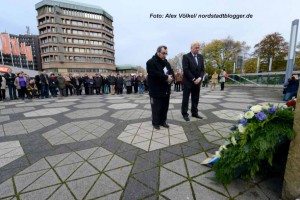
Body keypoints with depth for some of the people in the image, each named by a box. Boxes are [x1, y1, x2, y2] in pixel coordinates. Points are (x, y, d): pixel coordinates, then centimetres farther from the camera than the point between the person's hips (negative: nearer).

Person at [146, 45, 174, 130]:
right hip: (156, 90, -7)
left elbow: (171, 72, 12)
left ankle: (163, 121, 28)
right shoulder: (151, 62, -10)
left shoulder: (166, 62, 15)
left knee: (165, 107, 13)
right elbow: (155, 74, -23)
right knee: (156, 107, 2)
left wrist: (170, 77, -11)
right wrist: (166, 77, -19)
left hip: (166, 90, 7)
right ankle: (155, 123, 19)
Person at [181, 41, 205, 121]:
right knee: (186, 98, 1)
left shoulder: (200, 57, 12)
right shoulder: (186, 56, -7)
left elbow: (202, 69, 10)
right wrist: (193, 79, -15)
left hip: (197, 81, 6)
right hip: (188, 81, -5)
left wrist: (200, 78, -7)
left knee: (196, 98, 10)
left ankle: (194, 113, 21)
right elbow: (186, 70, -14)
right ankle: (185, 114, 10)